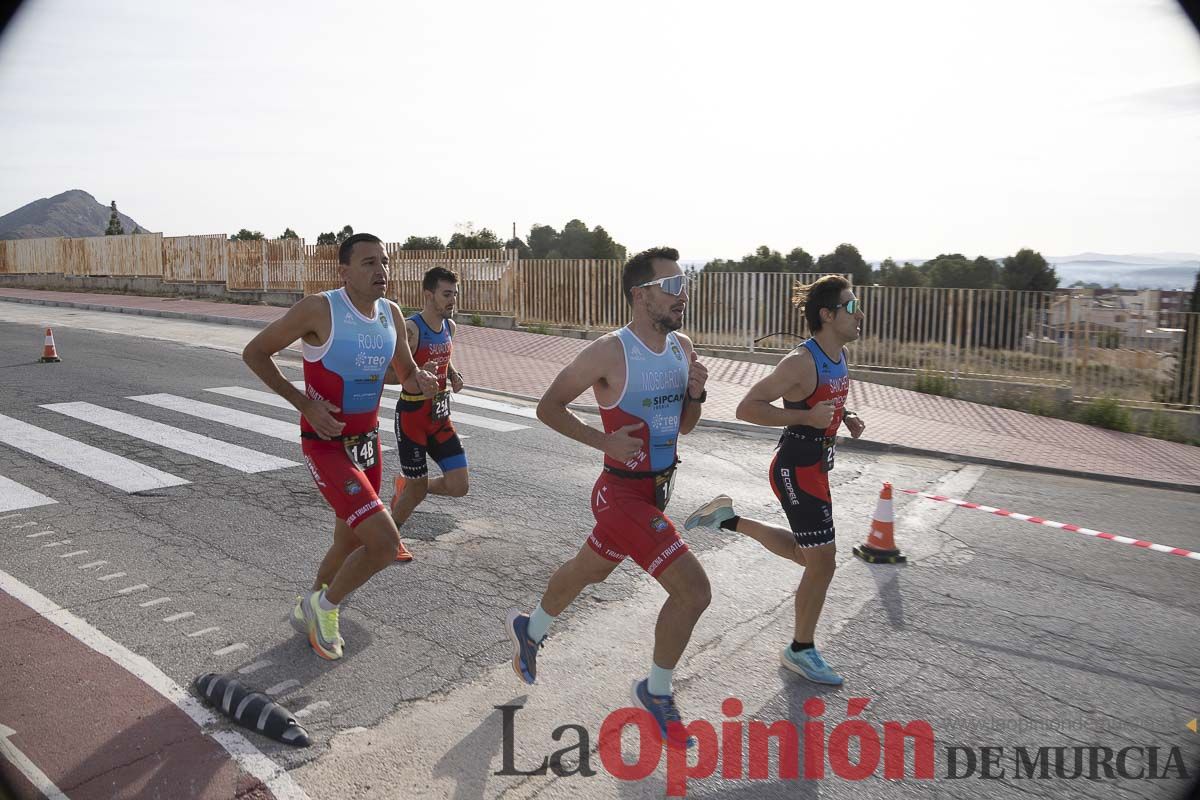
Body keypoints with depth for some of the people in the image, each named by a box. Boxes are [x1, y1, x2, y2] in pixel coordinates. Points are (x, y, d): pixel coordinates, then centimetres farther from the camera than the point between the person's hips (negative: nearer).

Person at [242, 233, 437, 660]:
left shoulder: (391, 314, 1)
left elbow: (405, 371, 15)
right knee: (385, 542, -18)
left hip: (368, 442, 7)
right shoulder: (319, 309, -18)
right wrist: (304, 403, -18)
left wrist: (422, 378, -10)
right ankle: (325, 605, 11)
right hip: (326, 446, -7)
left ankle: (310, 606, 49)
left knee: (350, 545, 20)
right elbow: (254, 353, -10)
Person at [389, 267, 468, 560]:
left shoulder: (450, 326, 4)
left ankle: (405, 484, 29)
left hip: (440, 414, 7)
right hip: (412, 415, -6)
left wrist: (453, 375, 2)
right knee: (418, 490, 4)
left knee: (458, 487, 1)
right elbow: (410, 386, -21)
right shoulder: (410, 329, -19)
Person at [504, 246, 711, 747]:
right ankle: (656, 691, 13)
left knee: (590, 570, 27)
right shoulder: (609, 353, -19)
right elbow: (548, 407, -11)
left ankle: (529, 630, 54)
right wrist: (605, 440, -21)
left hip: (658, 488, 8)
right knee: (694, 590, -13)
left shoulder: (683, 348, 3)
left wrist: (695, 394, -8)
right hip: (623, 493, -8)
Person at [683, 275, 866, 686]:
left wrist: (846, 416, 6)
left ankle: (730, 520, 31)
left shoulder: (839, 356, 5)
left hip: (815, 466, 9)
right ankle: (800, 651, 18)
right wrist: (807, 416, -28)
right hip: (796, 469, -9)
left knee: (808, 552, 22)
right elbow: (747, 407, -24)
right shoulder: (801, 361, -22)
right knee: (822, 562, -2)